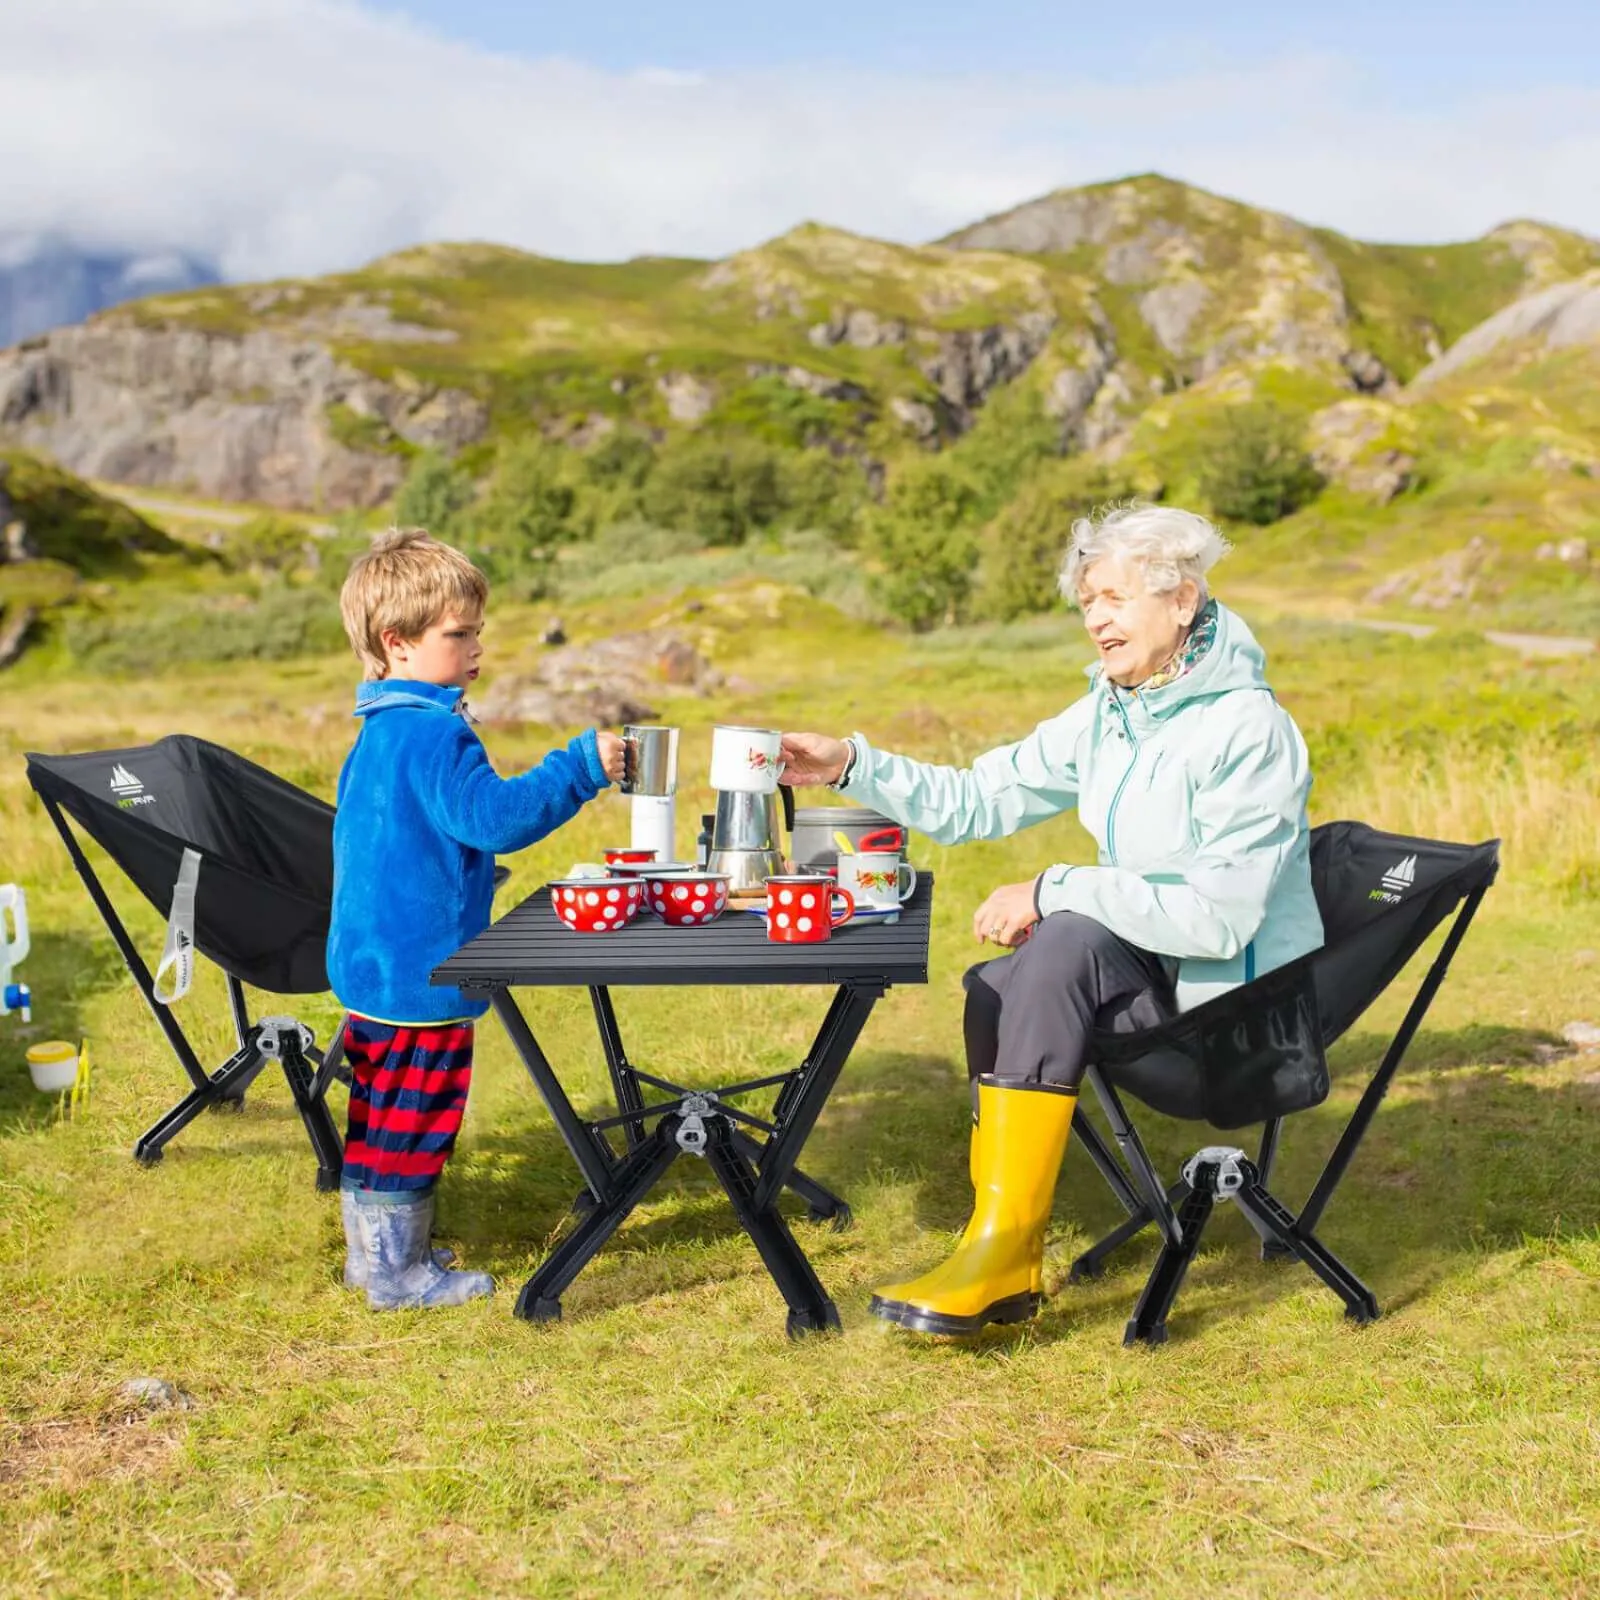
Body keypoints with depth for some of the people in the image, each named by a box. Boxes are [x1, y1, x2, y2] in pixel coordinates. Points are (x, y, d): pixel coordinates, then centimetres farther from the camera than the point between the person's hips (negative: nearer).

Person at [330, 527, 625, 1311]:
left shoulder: (378, 733, 13)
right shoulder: (434, 733, -20)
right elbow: (492, 814, -28)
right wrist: (582, 767, -27)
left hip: (372, 961, 10)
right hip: (422, 971, -10)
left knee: (380, 1116, 19)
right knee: (413, 1121, 0)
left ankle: (373, 1248, 31)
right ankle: (398, 1272, 9)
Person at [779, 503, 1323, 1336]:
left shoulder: (1248, 732, -20)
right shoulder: (1111, 711, 7)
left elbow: (1217, 917, -27)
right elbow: (982, 798, 7)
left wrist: (1053, 891, -26)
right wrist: (851, 766, -5)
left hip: (1243, 995, -9)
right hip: (1157, 971, 9)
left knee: (1067, 941, -29)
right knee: (994, 987, 4)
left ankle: (1002, 1243, -26)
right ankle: (1007, 1262, 4)